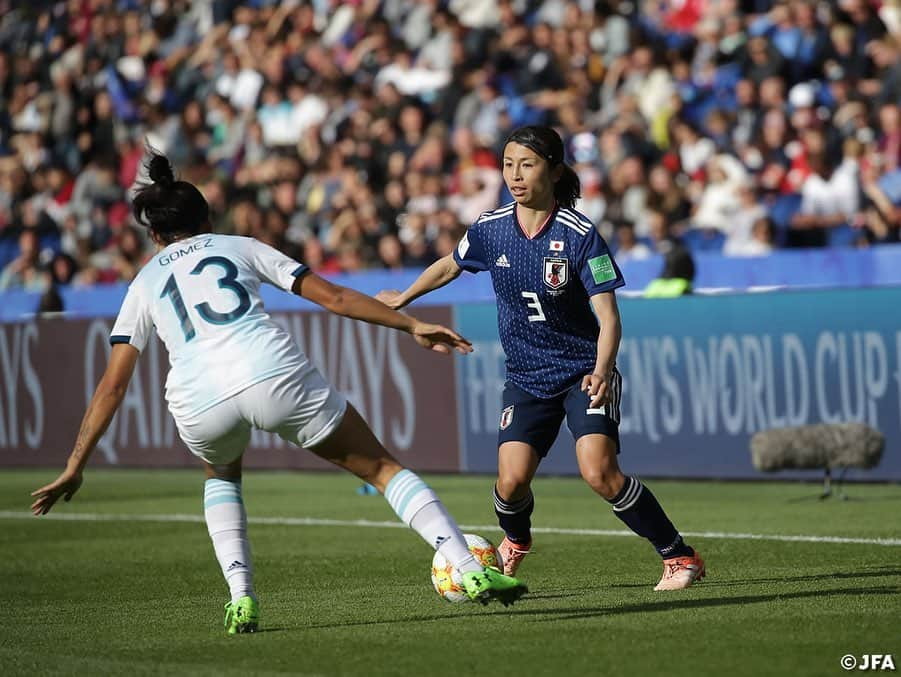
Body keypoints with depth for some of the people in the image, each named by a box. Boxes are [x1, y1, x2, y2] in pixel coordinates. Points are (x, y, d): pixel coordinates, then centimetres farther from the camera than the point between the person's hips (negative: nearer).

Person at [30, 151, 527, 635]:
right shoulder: (240, 247, 24)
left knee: (222, 475, 37)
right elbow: (334, 297, 17)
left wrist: (74, 468, 20)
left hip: (198, 403, 1)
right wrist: (411, 325, 21)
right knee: (382, 468, 13)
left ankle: (240, 599, 17)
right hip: (274, 376, -1)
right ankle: (472, 572, -2)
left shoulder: (145, 283, 25)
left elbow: (113, 385, 18)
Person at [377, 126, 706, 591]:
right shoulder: (490, 229, -4)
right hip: (525, 376, 4)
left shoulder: (579, 234, -16)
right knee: (511, 481, -11)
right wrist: (402, 299, 33)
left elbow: (608, 315, -18)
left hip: (583, 372, -4)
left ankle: (679, 556, -9)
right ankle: (514, 543, 26)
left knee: (599, 473, -23)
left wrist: (601, 371, -35)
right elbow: (450, 266, 19)